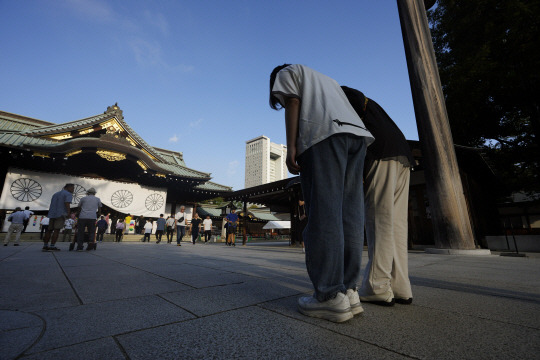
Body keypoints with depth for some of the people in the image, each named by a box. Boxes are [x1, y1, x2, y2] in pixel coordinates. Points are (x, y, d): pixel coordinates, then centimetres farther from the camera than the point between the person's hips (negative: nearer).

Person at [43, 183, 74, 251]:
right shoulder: (68, 194, -3)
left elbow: (50, 205, 26)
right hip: (61, 214, -7)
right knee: (56, 230, -7)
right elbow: (67, 204, -16)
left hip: (52, 214, 8)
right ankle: (52, 246, -8)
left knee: (49, 230, 11)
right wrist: (69, 214, -15)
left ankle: (45, 246, 13)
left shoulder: (56, 194, 23)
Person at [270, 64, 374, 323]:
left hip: (323, 135, -7)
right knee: (348, 213, -1)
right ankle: (348, 290, 0)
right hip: (356, 134, 8)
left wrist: (291, 147, -8)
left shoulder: (287, 72, 24)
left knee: (323, 213, -14)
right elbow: (346, 110, 27)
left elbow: (292, 103, 3)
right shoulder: (327, 80, 41)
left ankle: (331, 296, -14)